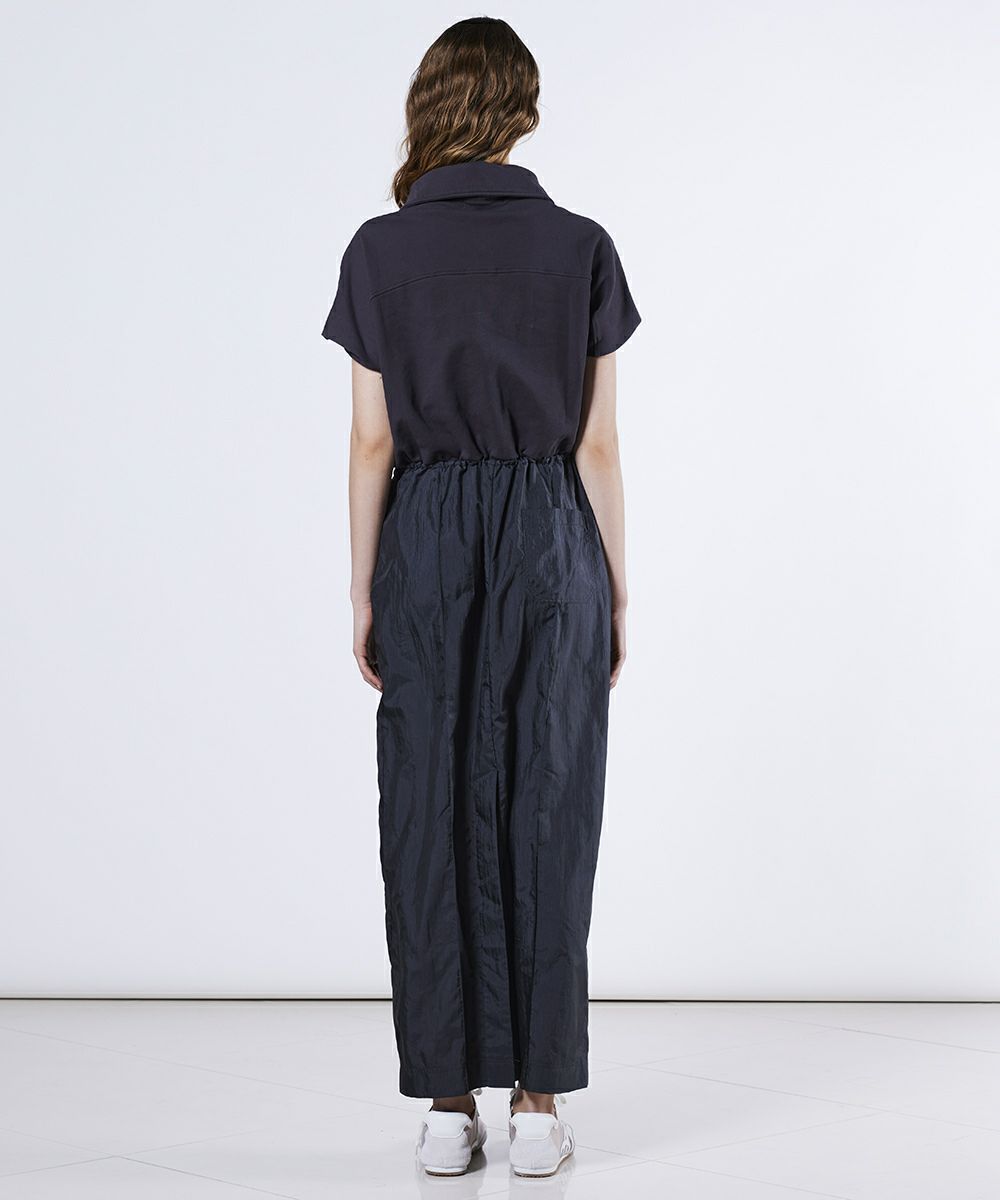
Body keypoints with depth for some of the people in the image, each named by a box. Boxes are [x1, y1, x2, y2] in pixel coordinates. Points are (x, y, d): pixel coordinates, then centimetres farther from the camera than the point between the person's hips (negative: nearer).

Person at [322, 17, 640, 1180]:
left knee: (431, 818, 6)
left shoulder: (381, 251, -4)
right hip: (551, 542, 0)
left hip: (426, 540, 0)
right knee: (545, 815, 5)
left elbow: (373, 441, -3)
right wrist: (616, 593, 5)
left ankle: (447, 1103, 9)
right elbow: (596, 441, -3)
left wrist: (364, 594, 4)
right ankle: (537, 1101, 8)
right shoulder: (580, 248, -3)